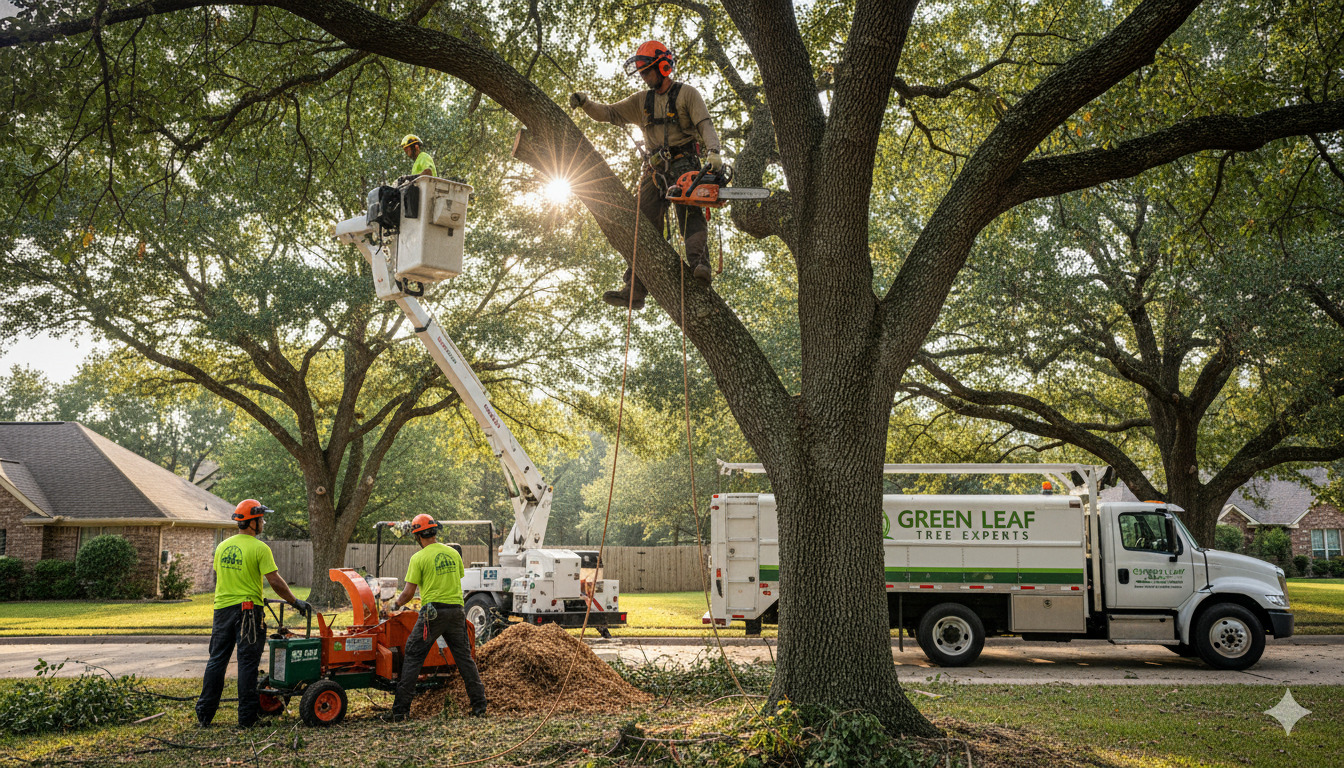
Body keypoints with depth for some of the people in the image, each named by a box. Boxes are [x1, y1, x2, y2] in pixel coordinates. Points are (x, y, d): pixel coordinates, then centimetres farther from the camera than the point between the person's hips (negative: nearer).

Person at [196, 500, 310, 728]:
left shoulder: (222, 546, 9)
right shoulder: (259, 548, -11)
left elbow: (217, 578, 18)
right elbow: (275, 582, -14)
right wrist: (296, 602, -5)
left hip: (222, 608, 6)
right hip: (248, 609, -6)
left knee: (216, 661, 12)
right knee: (247, 664, 0)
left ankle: (204, 715, 15)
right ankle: (246, 718, 4)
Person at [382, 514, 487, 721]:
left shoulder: (419, 558, -6)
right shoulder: (453, 553, 10)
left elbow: (408, 593, -5)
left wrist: (395, 604, 14)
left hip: (433, 612, -5)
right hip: (456, 610, 5)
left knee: (413, 657, 4)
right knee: (464, 657, 11)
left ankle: (400, 710, 4)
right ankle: (479, 705, 11)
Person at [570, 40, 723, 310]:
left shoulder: (686, 94, 3)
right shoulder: (641, 100, 20)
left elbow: (705, 125, -8)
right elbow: (610, 113, 18)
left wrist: (713, 151, -26)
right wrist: (586, 103, -1)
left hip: (684, 165, -5)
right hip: (657, 169, 5)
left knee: (690, 213, -26)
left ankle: (699, 265, -42)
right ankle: (635, 290, -11)